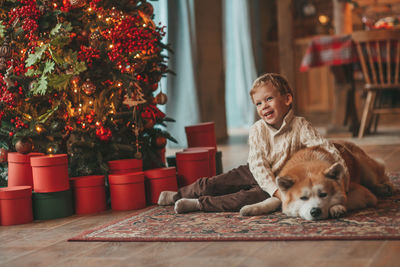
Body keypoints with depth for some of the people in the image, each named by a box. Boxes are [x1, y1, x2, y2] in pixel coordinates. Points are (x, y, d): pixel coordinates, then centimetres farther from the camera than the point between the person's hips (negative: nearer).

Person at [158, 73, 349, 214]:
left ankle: (199, 204, -22)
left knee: (251, 198, -31)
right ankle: (177, 195, 23)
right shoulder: (257, 130, -14)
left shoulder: (300, 127, -18)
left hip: (281, 179, -2)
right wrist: (276, 191, -32)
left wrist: (343, 173, -30)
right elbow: (258, 165, -20)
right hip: (253, 174, 2)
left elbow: (326, 148, -19)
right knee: (209, 184, -5)